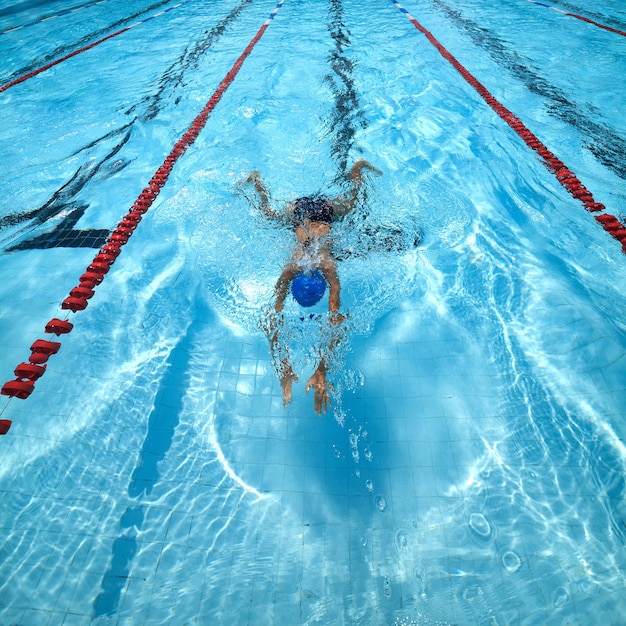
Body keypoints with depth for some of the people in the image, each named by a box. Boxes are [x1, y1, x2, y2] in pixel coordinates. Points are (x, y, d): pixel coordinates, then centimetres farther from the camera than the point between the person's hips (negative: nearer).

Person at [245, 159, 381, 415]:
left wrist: (321, 372, -56)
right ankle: (256, 179, 52)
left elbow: (336, 321, -50)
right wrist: (283, 369, -51)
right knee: (270, 215, 29)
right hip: (299, 210, 1)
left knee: (350, 203, 29)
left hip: (325, 208, 0)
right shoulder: (289, 272, -43)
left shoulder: (329, 269, -46)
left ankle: (359, 166, 55)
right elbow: (273, 320, -43)